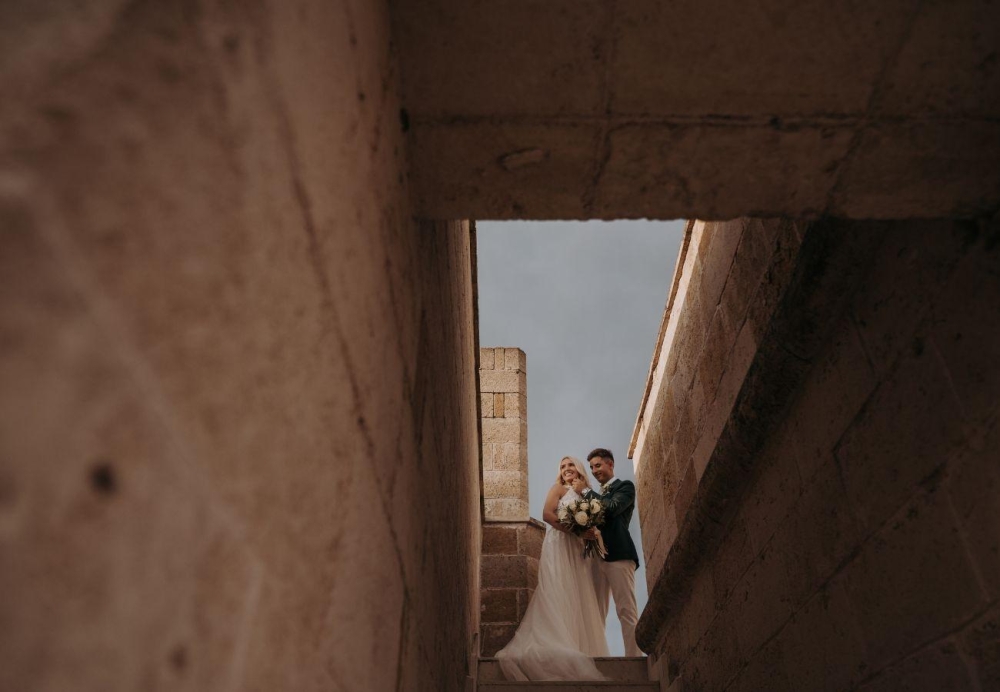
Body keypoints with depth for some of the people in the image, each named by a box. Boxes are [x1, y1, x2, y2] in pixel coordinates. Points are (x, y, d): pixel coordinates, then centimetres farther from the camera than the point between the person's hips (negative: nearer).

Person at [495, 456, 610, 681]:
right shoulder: (558, 489, 3)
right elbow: (547, 514, -12)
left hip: (577, 551, 6)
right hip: (558, 547, -6)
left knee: (577, 598, 2)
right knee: (558, 596, -12)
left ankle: (578, 647, 5)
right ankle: (557, 647, -13)